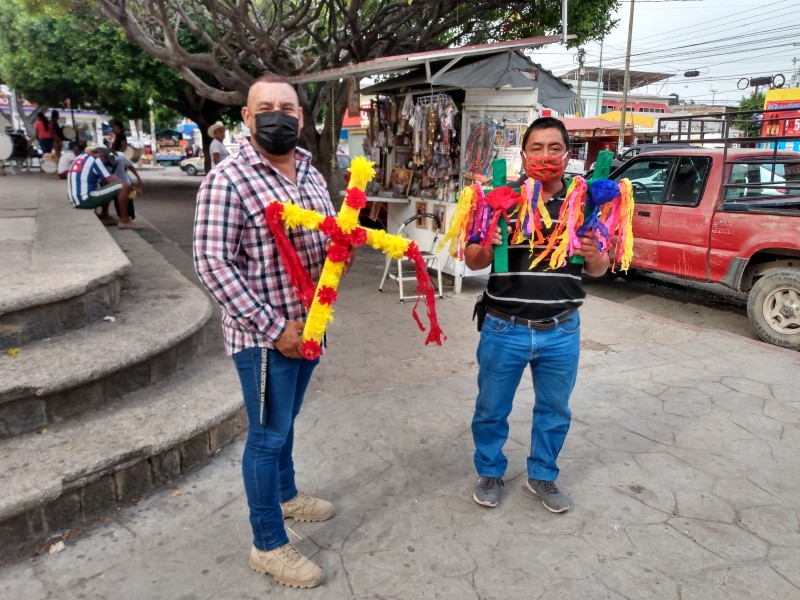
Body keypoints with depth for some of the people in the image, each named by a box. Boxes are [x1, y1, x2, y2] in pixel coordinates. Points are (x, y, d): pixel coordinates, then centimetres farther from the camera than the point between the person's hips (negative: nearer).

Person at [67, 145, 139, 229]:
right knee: (124, 187, -13)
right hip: (85, 199, -10)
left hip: (76, 199, 10)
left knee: (105, 183, 30)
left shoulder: (80, 157, 21)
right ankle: (124, 221, -7)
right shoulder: (95, 160, -5)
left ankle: (105, 217, 23)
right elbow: (112, 180, -9)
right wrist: (130, 187, 5)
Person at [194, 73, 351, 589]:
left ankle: (285, 494, 47)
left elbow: (328, 237, 19)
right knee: (268, 435, 5)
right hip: (264, 334, -7)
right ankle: (269, 546, 23)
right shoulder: (228, 178, -16)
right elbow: (212, 263, -20)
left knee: (285, 422, 24)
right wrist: (273, 325, -22)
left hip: (308, 324, 7)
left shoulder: (311, 174, 7)